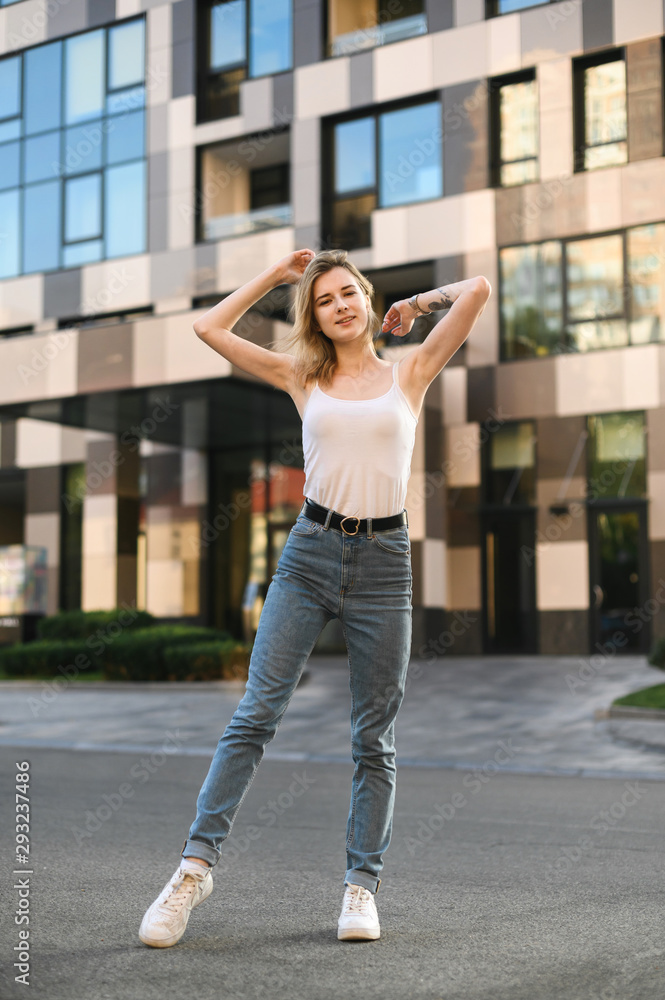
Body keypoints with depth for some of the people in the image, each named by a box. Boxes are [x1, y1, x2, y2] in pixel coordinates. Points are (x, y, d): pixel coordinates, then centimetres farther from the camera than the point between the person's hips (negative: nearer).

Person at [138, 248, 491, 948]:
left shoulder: (409, 372, 9)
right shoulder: (303, 377, 11)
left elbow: (478, 290, 3)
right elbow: (209, 328, 11)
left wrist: (414, 304, 16)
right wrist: (277, 275, 14)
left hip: (384, 561, 0)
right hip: (310, 553, 0)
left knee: (374, 738, 5)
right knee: (256, 714, -6)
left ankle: (362, 885, 14)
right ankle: (197, 863, -1)